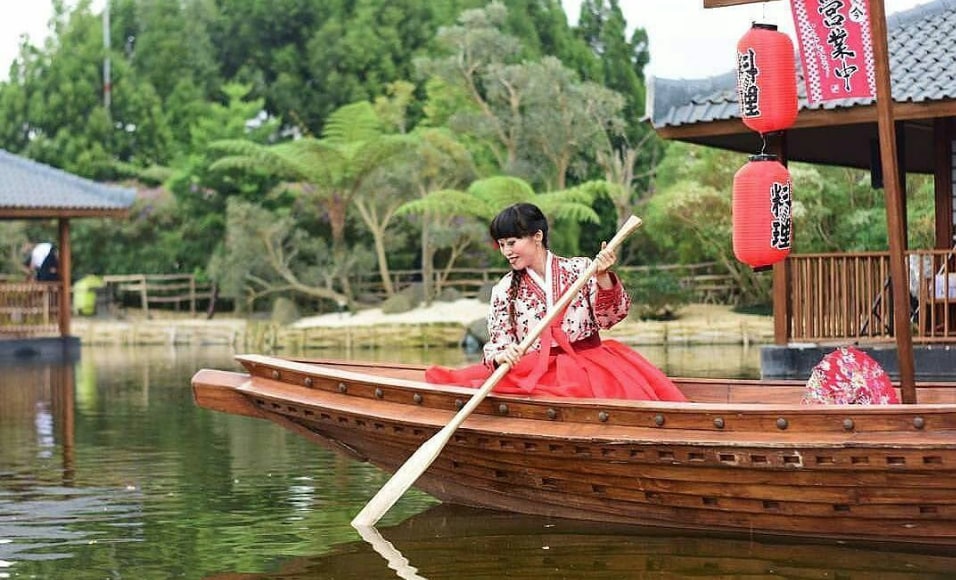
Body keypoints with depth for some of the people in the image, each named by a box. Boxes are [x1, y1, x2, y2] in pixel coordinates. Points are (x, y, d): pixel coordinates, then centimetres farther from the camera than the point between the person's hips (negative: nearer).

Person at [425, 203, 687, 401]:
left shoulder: (581, 269, 6)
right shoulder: (504, 291, 9)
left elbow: (610, 317, 3)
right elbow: (496, 344, 6)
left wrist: (602, 278, -14)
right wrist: (500, 357, -18)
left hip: (587, 363, -1)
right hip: (533, 371, 1)